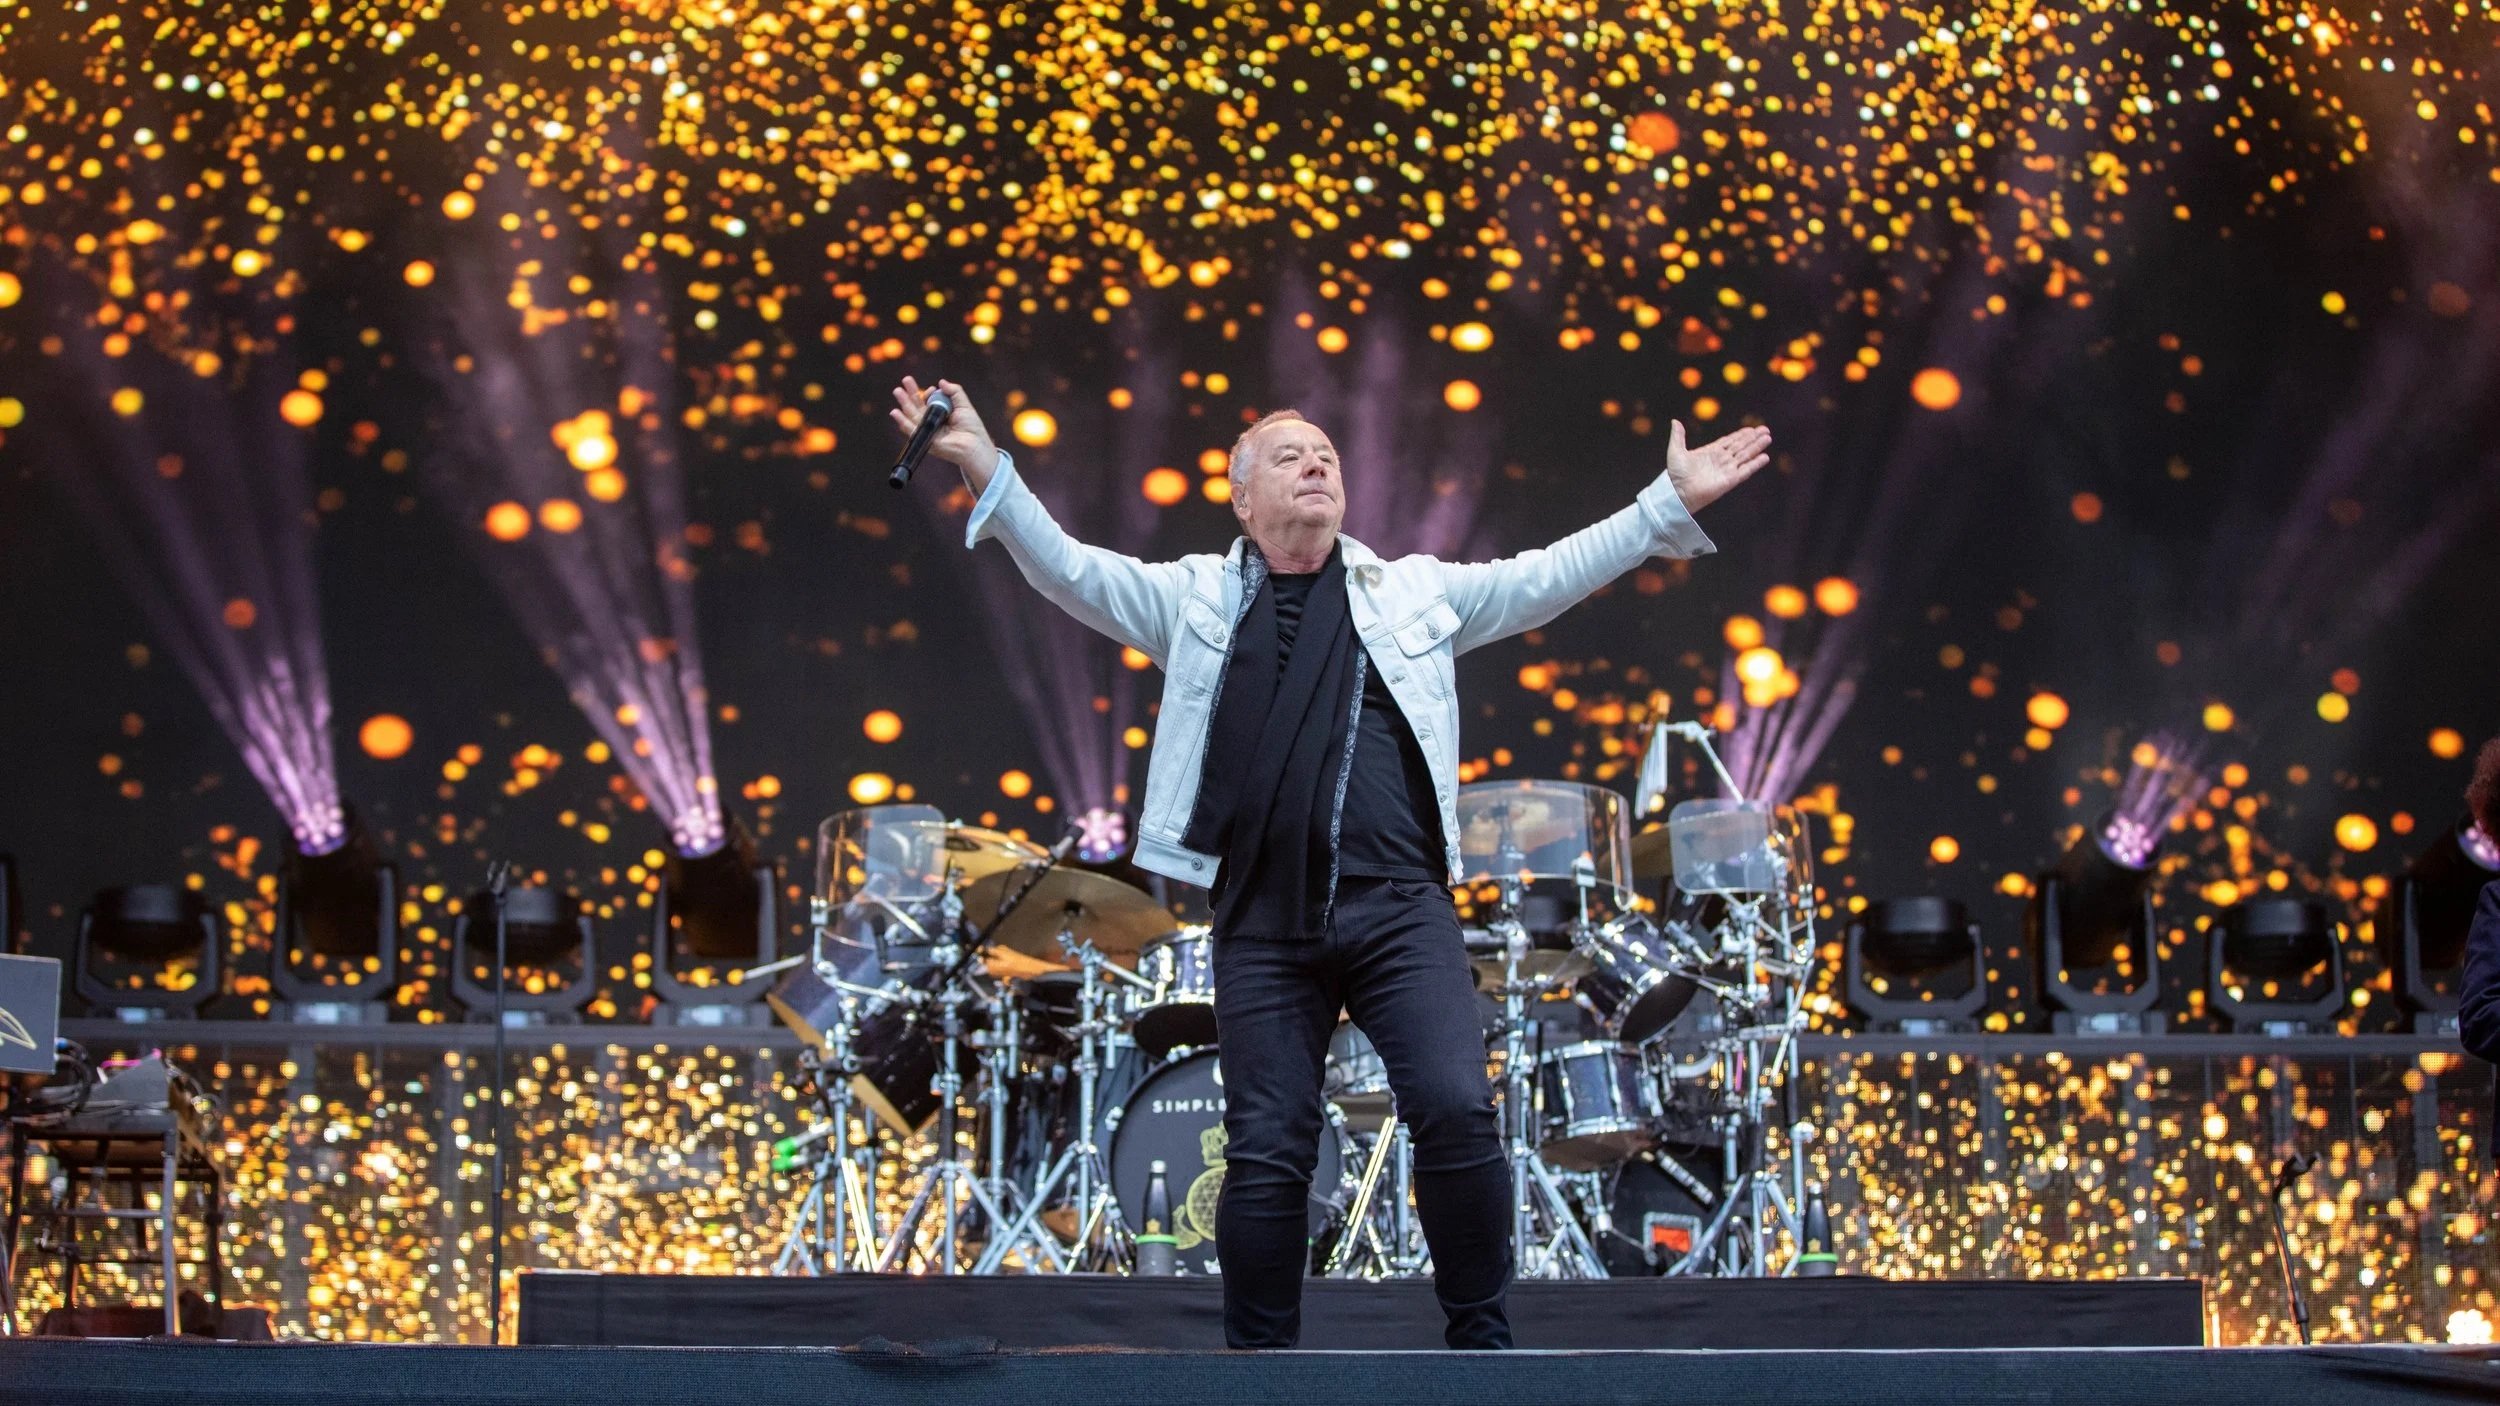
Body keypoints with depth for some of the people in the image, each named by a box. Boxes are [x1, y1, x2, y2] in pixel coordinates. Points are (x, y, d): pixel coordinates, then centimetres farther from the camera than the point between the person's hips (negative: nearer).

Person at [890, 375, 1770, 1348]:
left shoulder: (1413, 592, 16)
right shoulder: (1196, 599, 14)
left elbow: (1549, 576, 15)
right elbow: (1066, 567, 6)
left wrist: (1673, 502, 9)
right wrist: (984, 465, -7)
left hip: (1399, 907, 0)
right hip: (1263, 925, 0)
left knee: (1457, 1113, -14)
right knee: (1266, 1154, 1)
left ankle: (1480, 1336, 0)